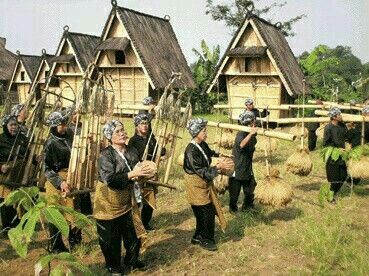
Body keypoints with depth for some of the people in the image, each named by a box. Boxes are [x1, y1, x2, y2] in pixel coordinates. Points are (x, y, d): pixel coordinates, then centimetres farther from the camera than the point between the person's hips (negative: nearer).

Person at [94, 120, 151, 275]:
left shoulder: (132, 151, 0)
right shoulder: (106, 155, -19)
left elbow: (137, 171, 16)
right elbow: (109, 179, -29)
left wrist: (143, 172, -6)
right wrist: (131, 174, -32)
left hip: (127, 200, 6)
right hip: (109, 201, -5)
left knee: (133, 233, 15)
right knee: (111, 237, 8)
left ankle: (131, 260, 37)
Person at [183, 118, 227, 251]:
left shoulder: (203, 145, 2)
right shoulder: (191, 150, -24)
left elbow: (210, 153, 24)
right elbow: (200, 171, -25)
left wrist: (220, 155, 8)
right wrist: (217, 167, -24)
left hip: (204, 183, 9)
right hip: (196, 184, -9)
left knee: (203, 212, 15)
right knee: (207, 212, -1)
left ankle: (198, 237, 30)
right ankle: (206, 240, 17)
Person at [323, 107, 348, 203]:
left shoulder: (342, 126, 4)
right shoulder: (328, 128, -16)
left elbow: (346, 137, 19)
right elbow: (325, 143, -13)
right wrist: (337, 149, -17)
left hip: (342, 155, 7)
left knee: (343, 176, 11)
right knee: (333, 178, 1)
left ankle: (334, 193, 32)